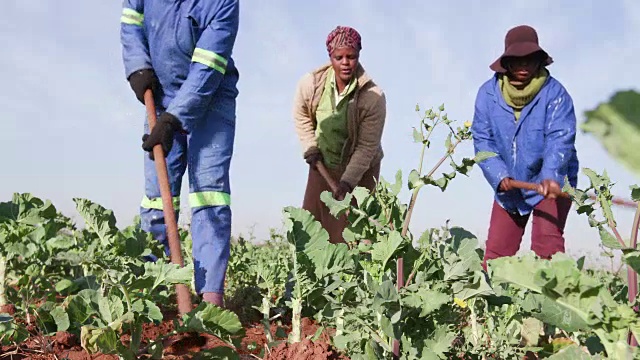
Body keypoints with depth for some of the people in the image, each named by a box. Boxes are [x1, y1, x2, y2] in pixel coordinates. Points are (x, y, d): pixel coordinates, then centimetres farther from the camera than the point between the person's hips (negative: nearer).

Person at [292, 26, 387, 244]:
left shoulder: (373, 97, -26)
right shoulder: (311, 83, -17)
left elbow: (367, 146, -22)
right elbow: (301, 116, 5)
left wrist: (348, 182, -28)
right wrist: (310, 148, -4)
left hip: (360, 169, -3)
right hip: (323, 165, 4)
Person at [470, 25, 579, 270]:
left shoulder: (554, 93, -16)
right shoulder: (488, 93, -7)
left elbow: (561, 139, -26)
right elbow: (482, 139, -8)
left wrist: (551, 177, -43)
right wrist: (499, 175, -23)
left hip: (552, 183, -3)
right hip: (508, 186, 3)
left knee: (547, 244, -17)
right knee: (496, 249, 5)